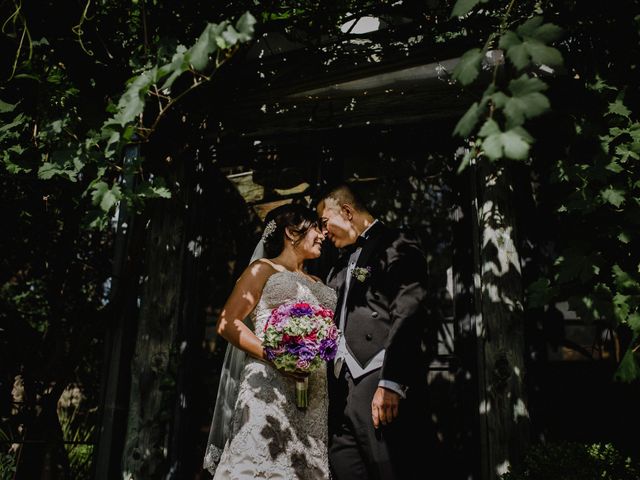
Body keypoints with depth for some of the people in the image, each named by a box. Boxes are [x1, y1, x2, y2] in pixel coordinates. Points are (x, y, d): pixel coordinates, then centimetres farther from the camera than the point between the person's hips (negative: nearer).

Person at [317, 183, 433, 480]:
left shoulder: (395, 245, -2)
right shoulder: (343, 262, 24)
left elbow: (408, 314, -13)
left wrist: (391, 382, -20)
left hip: (380, 388, -8)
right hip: (342, 390, 8)